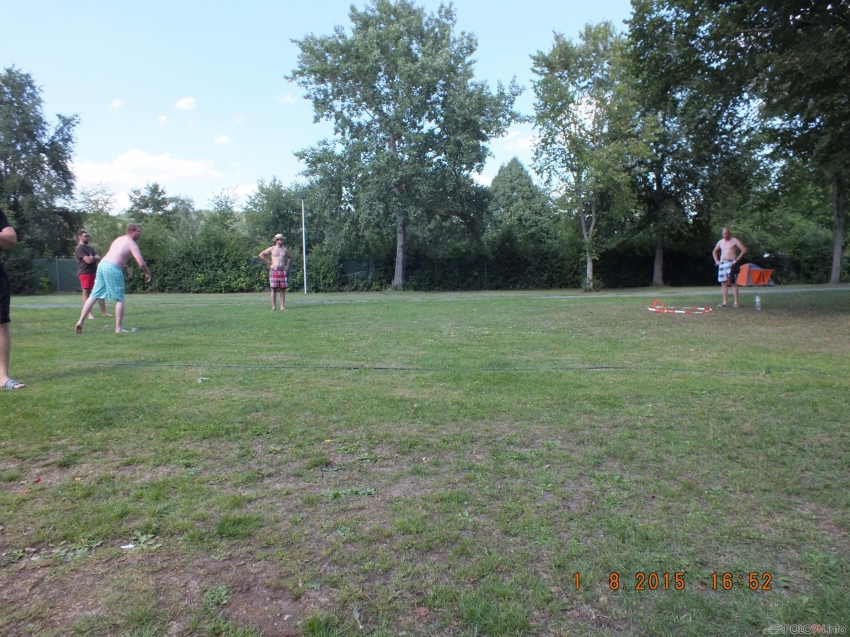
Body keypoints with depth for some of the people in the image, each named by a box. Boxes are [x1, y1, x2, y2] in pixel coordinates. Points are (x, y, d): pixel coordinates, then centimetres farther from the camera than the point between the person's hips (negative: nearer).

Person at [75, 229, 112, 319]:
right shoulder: (79, 248, -7)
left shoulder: (90, 248, 20)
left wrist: (92, 258, -7)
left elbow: (99, 258, 11)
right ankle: (89, 313, -4)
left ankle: (103, 312, 10)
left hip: (94, 272, 8)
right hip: (85, 273, -8)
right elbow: (88, 260, -17)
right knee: (86, 292, -5)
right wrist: (94, 258, 2)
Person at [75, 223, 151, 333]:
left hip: (102, 264, 8)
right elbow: (141, 263, -10)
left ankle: (80, 321, 6)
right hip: (113, 269, -8)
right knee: (119, 299, 0)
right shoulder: (132, 244, -2)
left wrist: (126, 268, 22)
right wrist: (148, 273, 7)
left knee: (94, 296, 11)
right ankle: (119, 328, 1)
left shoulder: (119, 239, 23)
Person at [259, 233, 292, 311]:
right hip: (274, 271, -3)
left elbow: (290, 257, 29)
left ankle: (282, 307, 6)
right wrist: (268, 262, 0)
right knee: (274, 289, -2)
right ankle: (273, 307, 2)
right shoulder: (271, 249, 2)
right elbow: (261, 254, 5)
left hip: (282, 271, 3)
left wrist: (287, 265, 15)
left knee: (283, 289, 1)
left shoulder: (285, 250, 12)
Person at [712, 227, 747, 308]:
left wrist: (737, 260, -12)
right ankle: (725, 302, 8)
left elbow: (744, 250, -8)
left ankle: (736, 302, -10)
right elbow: (714, 252, 29)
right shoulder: (720, 242, 15)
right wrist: (716, 261, 15)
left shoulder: (734, 241, -1)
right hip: (722, 264, 5)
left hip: (731, 263, -5)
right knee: (724, 283, 4)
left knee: (734, 283, -9)